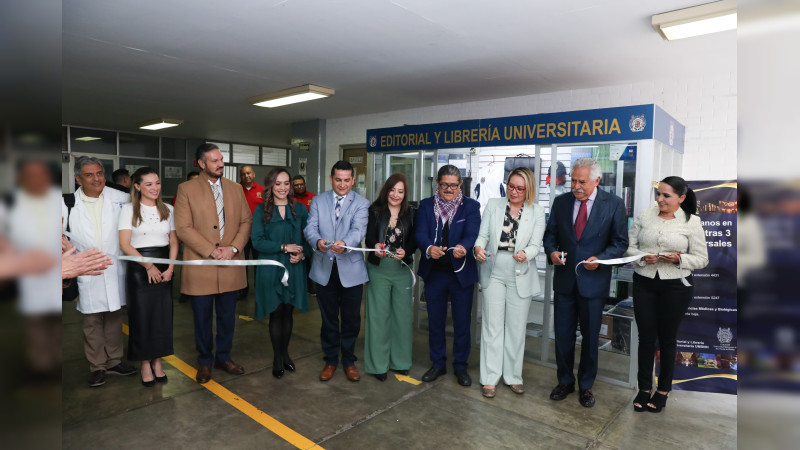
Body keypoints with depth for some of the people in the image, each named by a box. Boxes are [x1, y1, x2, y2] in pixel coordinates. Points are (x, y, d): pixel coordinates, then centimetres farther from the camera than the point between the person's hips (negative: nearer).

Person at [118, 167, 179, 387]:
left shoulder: (168, 209, 8)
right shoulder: (129, 210, -1)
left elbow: (174, 242, 8)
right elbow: (125, 244, -7)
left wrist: (170, 268, -5)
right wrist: (148, 265, -16)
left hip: (164, 268, 3)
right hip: (139, 268, -3)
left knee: (163, 315, 5)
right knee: (142, 315, 2)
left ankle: (157, 362, 19)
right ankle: (145, 364, 16)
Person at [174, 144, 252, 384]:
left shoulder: (235, 188, 8)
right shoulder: (186, 189, -3)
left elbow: (246, 221, 6)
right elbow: (183, 228, -9)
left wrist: (233, 248, -9)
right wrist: (211, 251, -15)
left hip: (230, 265, 3)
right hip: (200, 266, -3)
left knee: (227, 316, 13)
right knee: (202, 317, 10)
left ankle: (224, 357, 31)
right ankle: (205, 362, 28)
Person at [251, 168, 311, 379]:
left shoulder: (299, 208, 5)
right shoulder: (261, 210, 0)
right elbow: (257, 241, -9)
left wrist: (303, 254, -14)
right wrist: (284, 247, -16)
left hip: (294, 268, 2)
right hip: (271, 269, -2)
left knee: (288, 312, 11)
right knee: (276, 313, 5)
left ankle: (285, 352, 29)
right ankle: (277, 358, 21)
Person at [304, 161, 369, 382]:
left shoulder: (362, 204, -1)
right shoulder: (318, 201, 6)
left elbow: (358, 230, -17)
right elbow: (310, 227, -6)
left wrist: (345, 244, -39)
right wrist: (317, 241, -29)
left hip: (351, 269, -1)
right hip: (324, 269, 2)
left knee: (351, 319, 10)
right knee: (328, 319, 14)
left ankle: (348, 361, 30)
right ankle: (330, 360, 32)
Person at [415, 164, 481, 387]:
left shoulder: (471, 206, -1)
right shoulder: (426, 205, 3)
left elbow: (472, 234, -15)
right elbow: (420, 233, -9)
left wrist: (463, 247, -38)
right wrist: (429, 248, -31)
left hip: (462, 274, -1)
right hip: (434, 272, 2)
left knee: (462, 322, 8)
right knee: (435, 321, 14)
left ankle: (460, 366, 27)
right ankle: (438, 364, 31)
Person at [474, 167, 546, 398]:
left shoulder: (537, 212, 2)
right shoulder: (493, 205, 5)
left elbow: (535, 245, -4)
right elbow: (483, 234, 1)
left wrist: (525, 254, -26)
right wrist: (479, 248, -20)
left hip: (520, 275, 0)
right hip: (494, 272, 0)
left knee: (516, 327, 9)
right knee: (492, 325, 4)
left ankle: (513, 376, 25)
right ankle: (490, 378, 14)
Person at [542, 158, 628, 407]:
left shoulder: (614, 204, -5)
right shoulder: (561, 201, 3)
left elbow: (620, 242, -3)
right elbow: (550, 234, 8)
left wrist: (600, 259, -19)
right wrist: (552, 251, -12)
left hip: (593, 280, -2)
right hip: (564, 278, 2)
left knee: (590, 336, 12)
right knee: (563, 334, 10)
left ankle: (586, 386, 31)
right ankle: (565, 381, 30)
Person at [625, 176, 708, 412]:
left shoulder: (692, 222, -3)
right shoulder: (644, 216, 2)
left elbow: (701, 259, -1)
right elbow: (629, 247, 3)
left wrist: (679, 258, -19)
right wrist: (643, 257, -17)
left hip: (675, 286, -1)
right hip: (644, 283, 2)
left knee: (667, 338, 11)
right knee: (645, 337, 7)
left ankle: (663, 389, 29)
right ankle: (644, 388, 23)